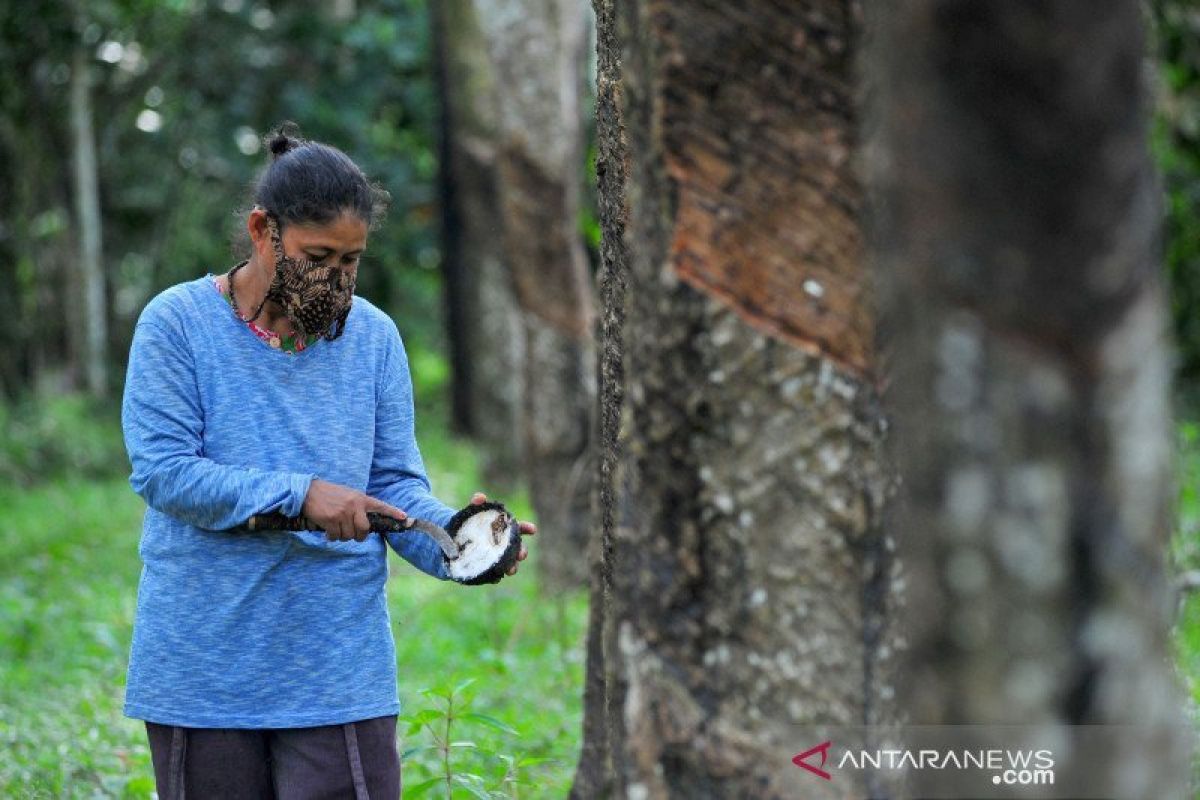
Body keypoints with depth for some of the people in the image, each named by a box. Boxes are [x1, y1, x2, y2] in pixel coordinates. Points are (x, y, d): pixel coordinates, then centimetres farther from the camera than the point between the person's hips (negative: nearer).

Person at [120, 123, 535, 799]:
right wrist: (299, 494, -22)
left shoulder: (373, 335, 6)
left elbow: (396, 483, 5)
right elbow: (161, 470, -13)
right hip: (203, 662, -2)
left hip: (340, 666, 2)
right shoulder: (176, 323, -4)